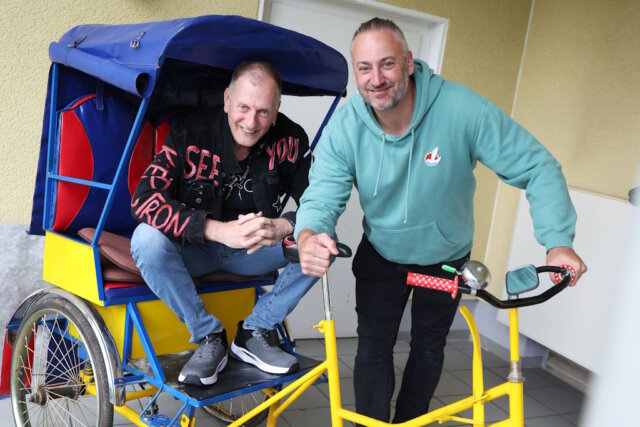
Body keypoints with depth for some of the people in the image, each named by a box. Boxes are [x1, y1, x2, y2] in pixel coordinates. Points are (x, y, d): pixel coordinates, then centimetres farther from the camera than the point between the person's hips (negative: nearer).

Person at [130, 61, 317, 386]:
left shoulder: (290, 139, -12)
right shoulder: (191, 132, -19)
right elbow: (144, 199, -27)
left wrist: (283, 226, -37)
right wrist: (219, 230, -39)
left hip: (254, 251, 2)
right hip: (193, 249, -2)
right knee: (147, 239, -32)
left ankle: (254, 334, -7)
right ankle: (209, 339, -14)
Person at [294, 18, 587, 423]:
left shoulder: (462, 109, -29)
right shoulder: (344, 128, -22)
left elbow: (538, 167, -24)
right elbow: (323, 195, -26)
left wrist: (558, 241, -33)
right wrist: (309, 235, -50)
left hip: (446, 258, 0)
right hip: (381, 256, 0)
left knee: (429, 348, 17)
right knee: (374, 350, 1)